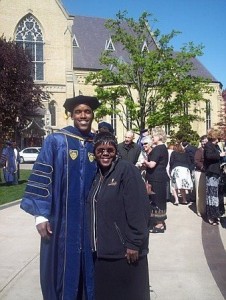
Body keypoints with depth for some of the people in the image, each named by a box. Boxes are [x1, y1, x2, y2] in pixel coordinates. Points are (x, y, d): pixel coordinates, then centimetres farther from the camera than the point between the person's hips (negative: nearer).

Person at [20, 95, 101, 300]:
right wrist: (40, 213, -11)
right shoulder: (55, 141, -5)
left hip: (89, 218, 3)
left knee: (86, 266, 13)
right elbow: (41, 176, -7)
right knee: (62, 266, 8)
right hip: (62, 217, -3)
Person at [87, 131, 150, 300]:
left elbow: (139, 209, -18)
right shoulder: (97, 174, 9)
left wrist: (134, 244, -19)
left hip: (124, 250, -6)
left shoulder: (127, 170, -13)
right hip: (101, 249, 7)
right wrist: (94, 241, 12)